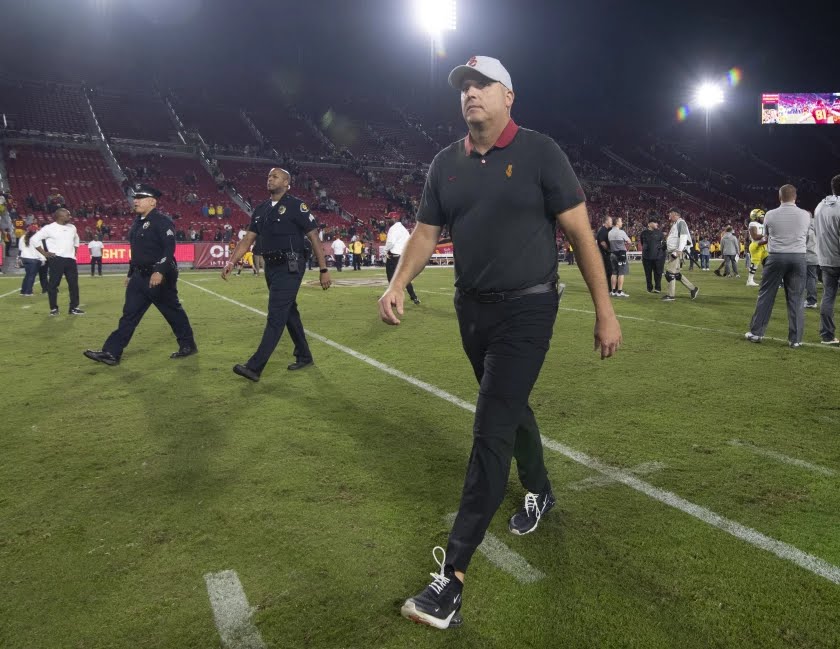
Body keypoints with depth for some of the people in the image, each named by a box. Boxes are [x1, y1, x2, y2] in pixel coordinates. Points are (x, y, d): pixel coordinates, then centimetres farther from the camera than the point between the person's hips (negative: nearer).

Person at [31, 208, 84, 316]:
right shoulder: (49, 228, -7)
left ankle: (74, 308, 13)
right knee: (53, 284, 1)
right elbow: (34, 239, -5)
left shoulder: (72, 227, 10)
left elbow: (76, 239, 30)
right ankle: (54, 308, 10)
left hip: (70, 259, 5)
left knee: (74, 284, 5)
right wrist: (44, 253, -6)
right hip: (56, 260, -5)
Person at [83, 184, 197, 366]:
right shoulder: (137, 222, 14)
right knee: (129, 314, 5)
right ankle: (111, 353, 5)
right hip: (139, 276, 8)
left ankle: (188, 345, 21)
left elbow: (169, 249, -23)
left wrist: (160, 271, -31)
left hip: (159, 277, -8)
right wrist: (130, 274, 22)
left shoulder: (162, 221, -13)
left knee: (173, 312, 4)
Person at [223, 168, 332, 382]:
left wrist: (324, 270, -10)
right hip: (271, 268, 8)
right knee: (289, 313, 15)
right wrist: (231, 262, -2)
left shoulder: (295, 206, -7)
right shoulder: (261, 210, 14)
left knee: (276, 316, -10)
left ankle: (254, 367, -12)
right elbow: (247, 239, 11)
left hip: (289, 268, -8)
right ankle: (304, 356, 28)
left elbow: (314, 238, -7)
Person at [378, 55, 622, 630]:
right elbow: (426, 232, 9)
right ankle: (540, 493, 47)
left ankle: (454, 573, -7)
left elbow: (580, 233, -8)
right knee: (509, 407, 21)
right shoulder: (447, 163, 7)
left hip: (527, 310, -6)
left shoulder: (540, 153, -7)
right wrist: (398, 285, -10)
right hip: (472, 309, 6)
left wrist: (605, 312, -10)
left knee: (492, 428, -11)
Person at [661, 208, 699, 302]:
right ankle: (692, 289, 20)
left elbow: (683, 237, -20)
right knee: (676, 274, 12)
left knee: (670, 273, -8)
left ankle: (671, 295, -2)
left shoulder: (680, 222, -9)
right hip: (671, 252, 10)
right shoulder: (674, 224, 20)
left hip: (676, 252, -10)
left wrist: (678, 251, -27)